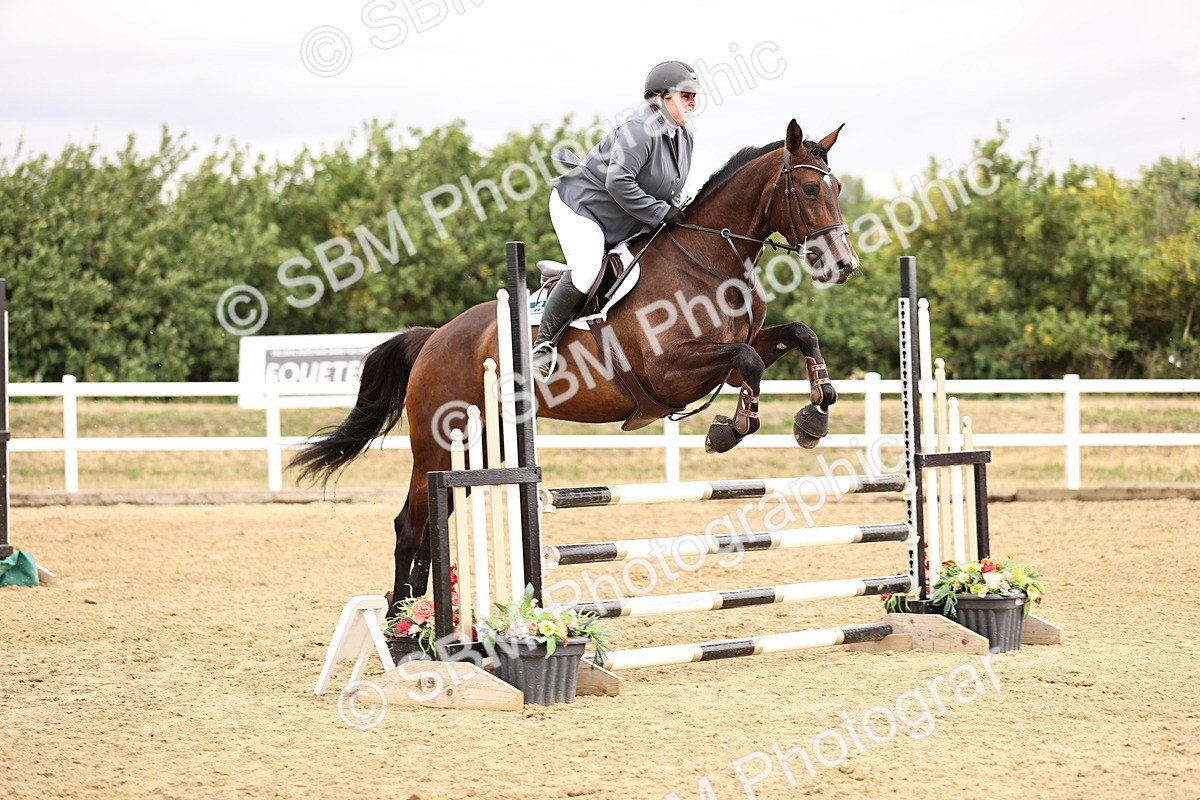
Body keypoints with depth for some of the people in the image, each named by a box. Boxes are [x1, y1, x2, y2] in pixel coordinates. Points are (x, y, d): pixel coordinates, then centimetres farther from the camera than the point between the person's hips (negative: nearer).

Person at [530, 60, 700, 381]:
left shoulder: (684, 134, 4)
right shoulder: (639, 131, -26)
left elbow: (671, 184, 19)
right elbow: (618, 183, -34)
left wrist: (676, 209, 0)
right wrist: (661, 213, -29)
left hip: (622, 224, 10)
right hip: (579, 207, -10)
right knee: (587, 270, -28)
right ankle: (544, 343, -16)